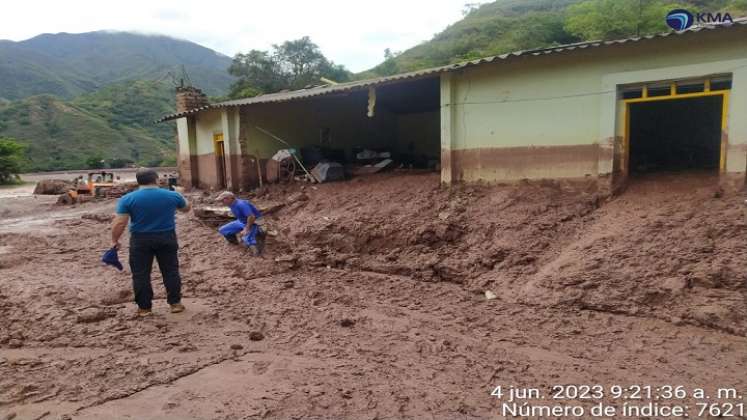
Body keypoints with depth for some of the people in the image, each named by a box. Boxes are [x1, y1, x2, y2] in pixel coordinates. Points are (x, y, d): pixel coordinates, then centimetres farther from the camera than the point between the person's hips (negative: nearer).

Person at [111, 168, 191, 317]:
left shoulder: (128, 199, -8)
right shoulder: (172, 195, -3)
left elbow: (119, 223, -11)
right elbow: (186, 208, 15)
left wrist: (114, 240, 2)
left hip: (140, 240, -1)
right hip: (167, 238, 1)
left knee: (141, 274, 10)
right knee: (170, 271, 12)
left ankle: (144, 307, 15)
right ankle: (175, 303, 17)